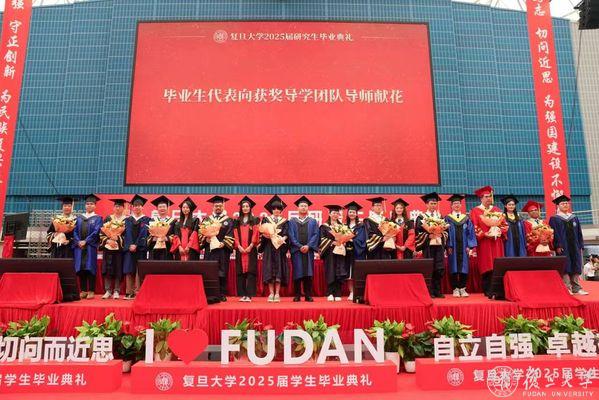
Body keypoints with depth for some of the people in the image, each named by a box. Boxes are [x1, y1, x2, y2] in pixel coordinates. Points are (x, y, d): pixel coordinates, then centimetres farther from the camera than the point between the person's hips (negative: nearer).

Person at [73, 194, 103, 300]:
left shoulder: (97, 218, 5)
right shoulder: (79, 217, 16)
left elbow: (96, 232, -6)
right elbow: (75, 231, 8)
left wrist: (85, 241, -14)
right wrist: (78, 241, -8)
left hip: (91, 246, -3)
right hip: (79, 246, 4)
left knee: (90, 268, -4)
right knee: (80, 268, 3)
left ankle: (91, 291, -1)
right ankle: (83, 291, 10)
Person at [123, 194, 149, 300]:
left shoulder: (146, 220, 6)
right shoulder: (127, 220, 14)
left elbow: (143, 233, -3)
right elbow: (127, 233, 4)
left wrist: (136, 245, -14)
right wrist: (130, 245, -11)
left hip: (141, 248, -2)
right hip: (129, 247, 2)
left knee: (139, 271, -5)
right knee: (129, 270, -1)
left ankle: (137, 292, -2)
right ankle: (129, 292, 2)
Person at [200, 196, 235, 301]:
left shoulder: (228, 220, 8)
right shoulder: (207, 219, 14)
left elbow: (230, 235, -1)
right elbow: (201, 231, 7)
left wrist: (223, 243, -16)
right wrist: (206, 238, -12)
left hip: (223, 249, -1)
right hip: (209, 249, 1)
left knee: (222, 272, 0)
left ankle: (222, 294, 6)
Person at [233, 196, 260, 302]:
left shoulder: (255, 220, 6)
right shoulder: (237, 221, 13)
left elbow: (256, 234, -3)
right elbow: (235, 234, 6)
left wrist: (250, 246, -13)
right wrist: (238, 246, -8)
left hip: (251, 249, -2)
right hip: (240, 249, 3)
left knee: (250, 271, -6)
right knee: (240, 271, 1)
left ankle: (249, 295, -6)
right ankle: (242, 294, 5)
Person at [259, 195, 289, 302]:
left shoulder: (284, 221, 11)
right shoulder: (266, 219, 11)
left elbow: (286, 234, 1)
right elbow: (262, 232, 2)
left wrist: (282, 239, -20)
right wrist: (267, 235, -18)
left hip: (280, 247, 0)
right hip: (269, 248, 0)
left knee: (279, 269, -3)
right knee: (269, 269, -3)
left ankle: (277, 294, 1)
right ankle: (271, 293, 1)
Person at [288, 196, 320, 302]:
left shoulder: (313, 221, 12)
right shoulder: (292, 221, 9)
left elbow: (316, 235, 2)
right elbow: (291, 235, -1)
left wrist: (308, 246, -12)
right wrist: (299, 246, -12)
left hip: (308, 250, 1)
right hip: (296, 250, -1)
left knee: (308, 273, 1)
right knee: (297, 273, 0)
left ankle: (308, 295, 7)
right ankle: (297, 295, 8)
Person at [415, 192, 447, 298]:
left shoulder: (440, 217, 16)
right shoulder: (421, 217, 2)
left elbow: (446, 231, 15)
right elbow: (418, 232, -5)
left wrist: (441, 235, -6)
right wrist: (429, 236, -18)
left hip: (439, 245, 4)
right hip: (428, 246, -4)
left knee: (440, 269, 1)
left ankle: (437, 291, 11)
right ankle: (430, 292, 5)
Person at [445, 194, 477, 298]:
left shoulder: (466, 218, 11)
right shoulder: (447, 218, 4)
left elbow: (471, 232, 7)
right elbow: (446, 232, -3)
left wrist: (470, 246, -3)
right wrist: (448, 246, -13)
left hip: (463, 247, 2)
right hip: (452, 247, -2)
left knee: (464, 268, 3)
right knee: (454, 268, 1)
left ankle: (462, 288, 11)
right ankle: (455, 289, 8)